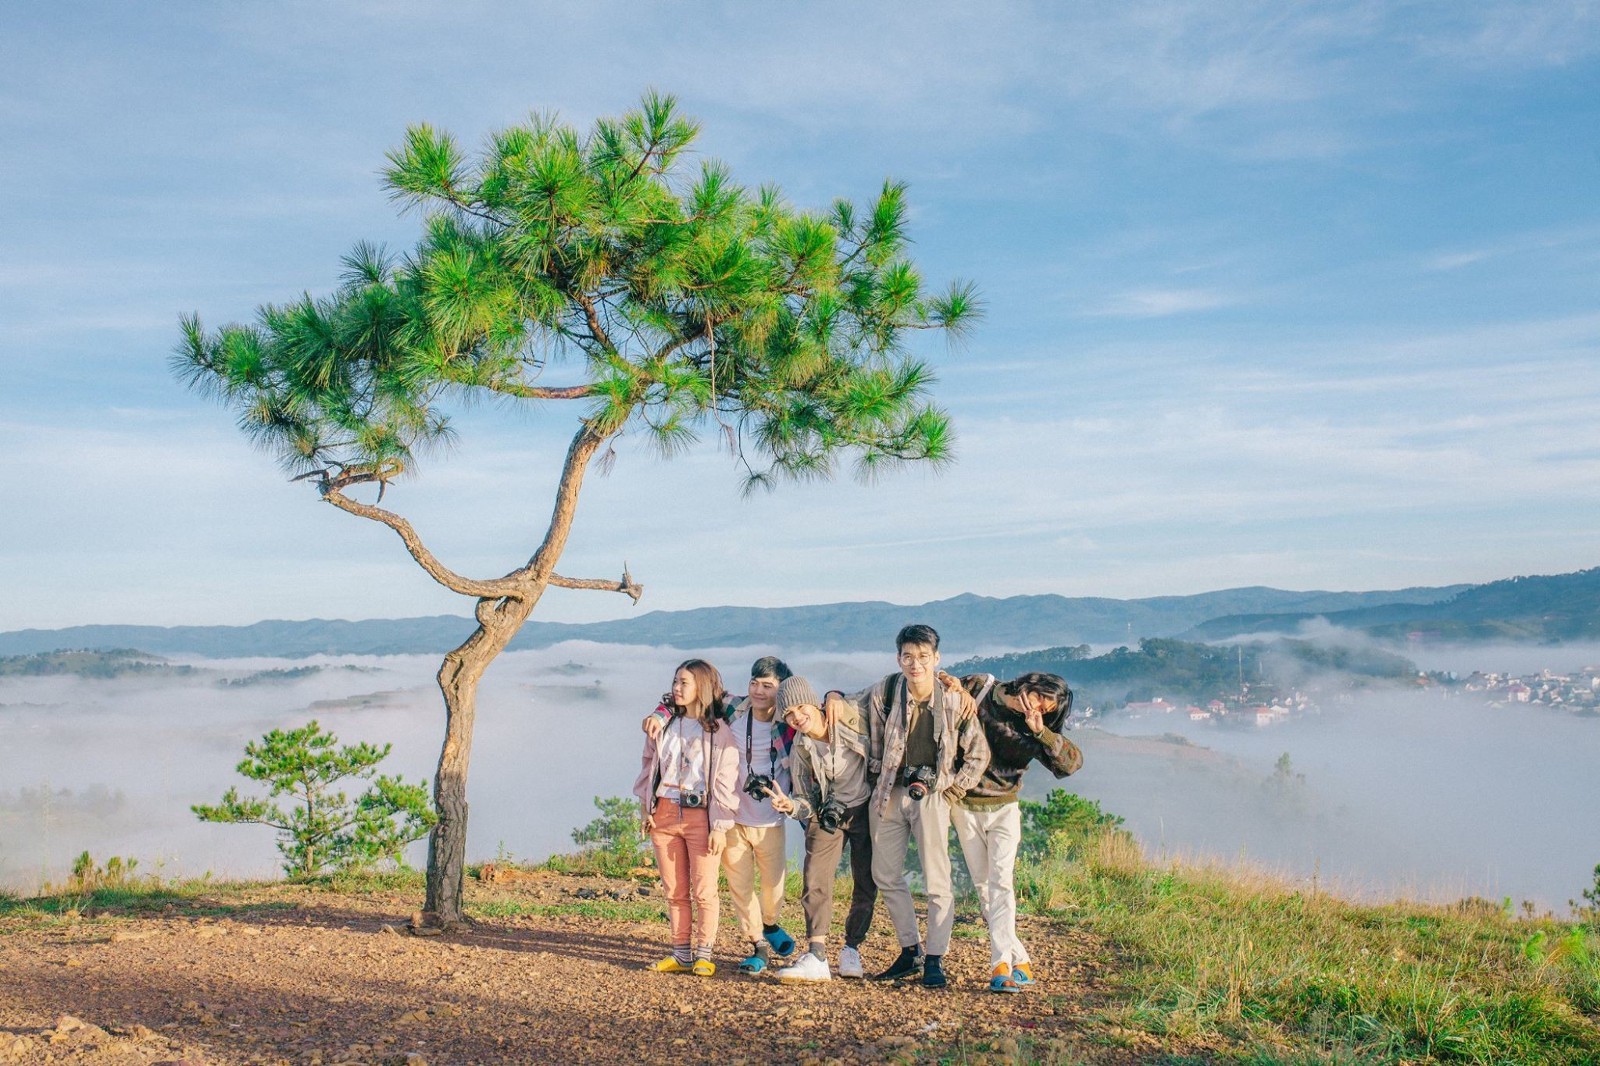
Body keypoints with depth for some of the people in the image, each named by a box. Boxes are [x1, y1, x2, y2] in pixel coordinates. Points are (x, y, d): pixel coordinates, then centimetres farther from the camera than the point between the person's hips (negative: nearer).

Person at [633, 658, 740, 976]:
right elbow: (649, 766, 16)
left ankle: (703, 954, 13)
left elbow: (726, 781, -6)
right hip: (664, 814, 4)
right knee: (674, 890, 9)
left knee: (704, 890, 1)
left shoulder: (719, 730, -4)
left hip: (701, 815, -4)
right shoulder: (663, 724, 10)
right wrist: (646, 807, 8)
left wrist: (720, 825, -10)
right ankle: (681, 953, 19)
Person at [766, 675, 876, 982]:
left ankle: (851, 949, 20)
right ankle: (815, 957, -15)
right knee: (816, 882, -13)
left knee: (866, 886, 2)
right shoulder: (800, 751, -3)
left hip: (866, 810, -1)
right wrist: (790, 806, -19)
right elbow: (807, 803, -1)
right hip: (827, 816, 2)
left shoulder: (851, 719, -11)